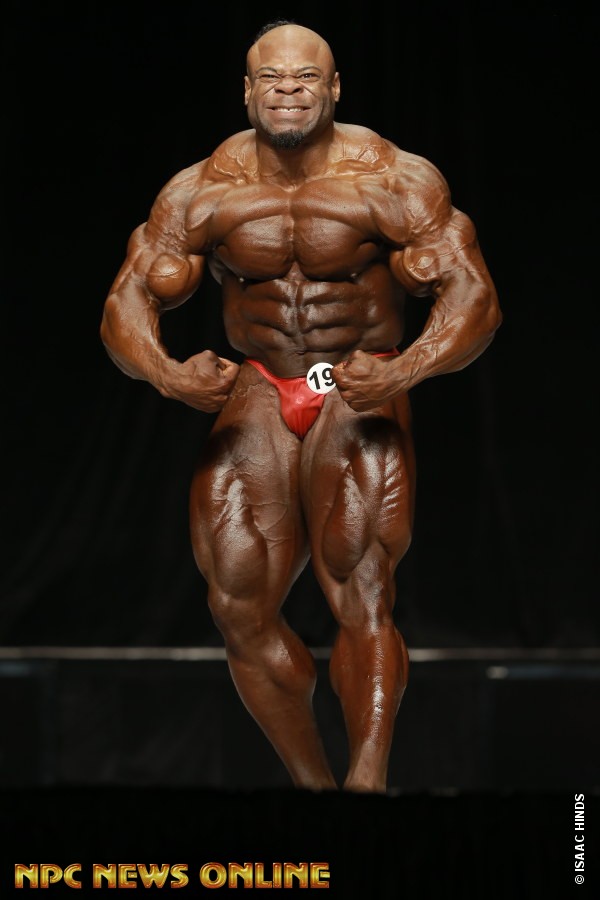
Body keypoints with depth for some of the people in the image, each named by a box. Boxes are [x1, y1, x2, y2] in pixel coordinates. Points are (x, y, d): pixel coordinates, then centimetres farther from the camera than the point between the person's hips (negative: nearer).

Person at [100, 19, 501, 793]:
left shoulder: (394, 182, -10)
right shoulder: (202, 193, -1)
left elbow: (472, 297, -13)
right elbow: (129, 301, -1)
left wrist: (403, 370, -32)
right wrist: (167, 374, -24)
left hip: (359, 399, -3)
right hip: (257, 395, 3)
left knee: (360, 594, -21)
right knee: (238, 604, -5)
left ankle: (367, 780, -30)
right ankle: (310, 783, 9)